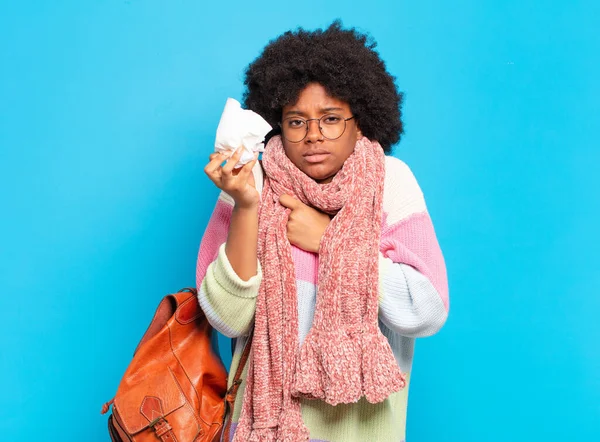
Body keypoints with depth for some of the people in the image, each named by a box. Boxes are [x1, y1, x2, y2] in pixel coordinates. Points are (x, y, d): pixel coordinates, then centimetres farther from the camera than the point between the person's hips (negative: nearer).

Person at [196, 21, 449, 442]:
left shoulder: (390, 181, -9)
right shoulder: (255, 184, -9)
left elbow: (427, 313, -16)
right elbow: (227, 319, -15)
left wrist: (328, 239, -18)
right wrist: (246, 208, -24)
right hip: (271, 405, 0)